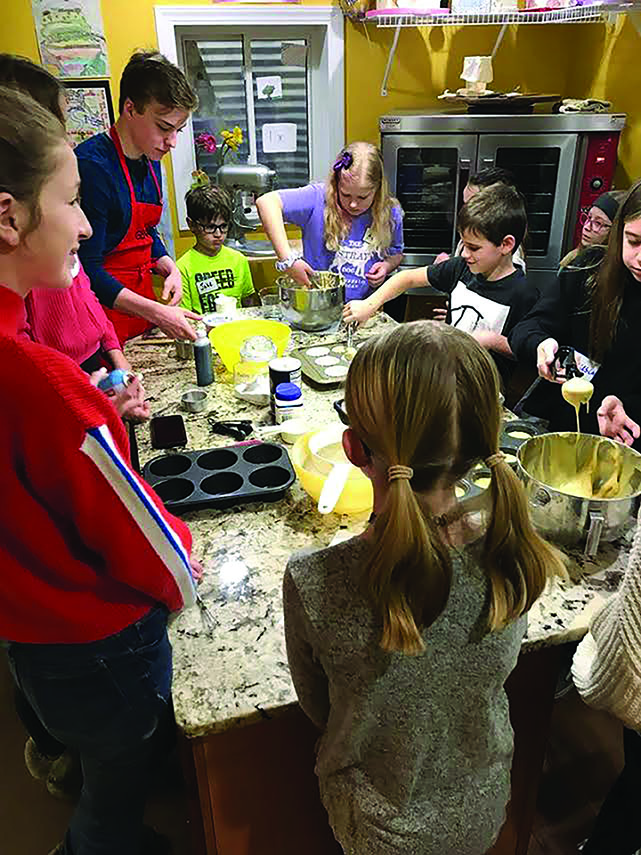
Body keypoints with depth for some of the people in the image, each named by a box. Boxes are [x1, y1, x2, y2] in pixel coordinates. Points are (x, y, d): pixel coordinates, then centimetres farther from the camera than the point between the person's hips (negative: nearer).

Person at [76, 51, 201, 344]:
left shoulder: (150, 160, 7)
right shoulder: (93, 165, -20)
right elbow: (86, 270, -21)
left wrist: (170, 268, 0)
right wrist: (156, 312, -25)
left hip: (141, 299, 8)